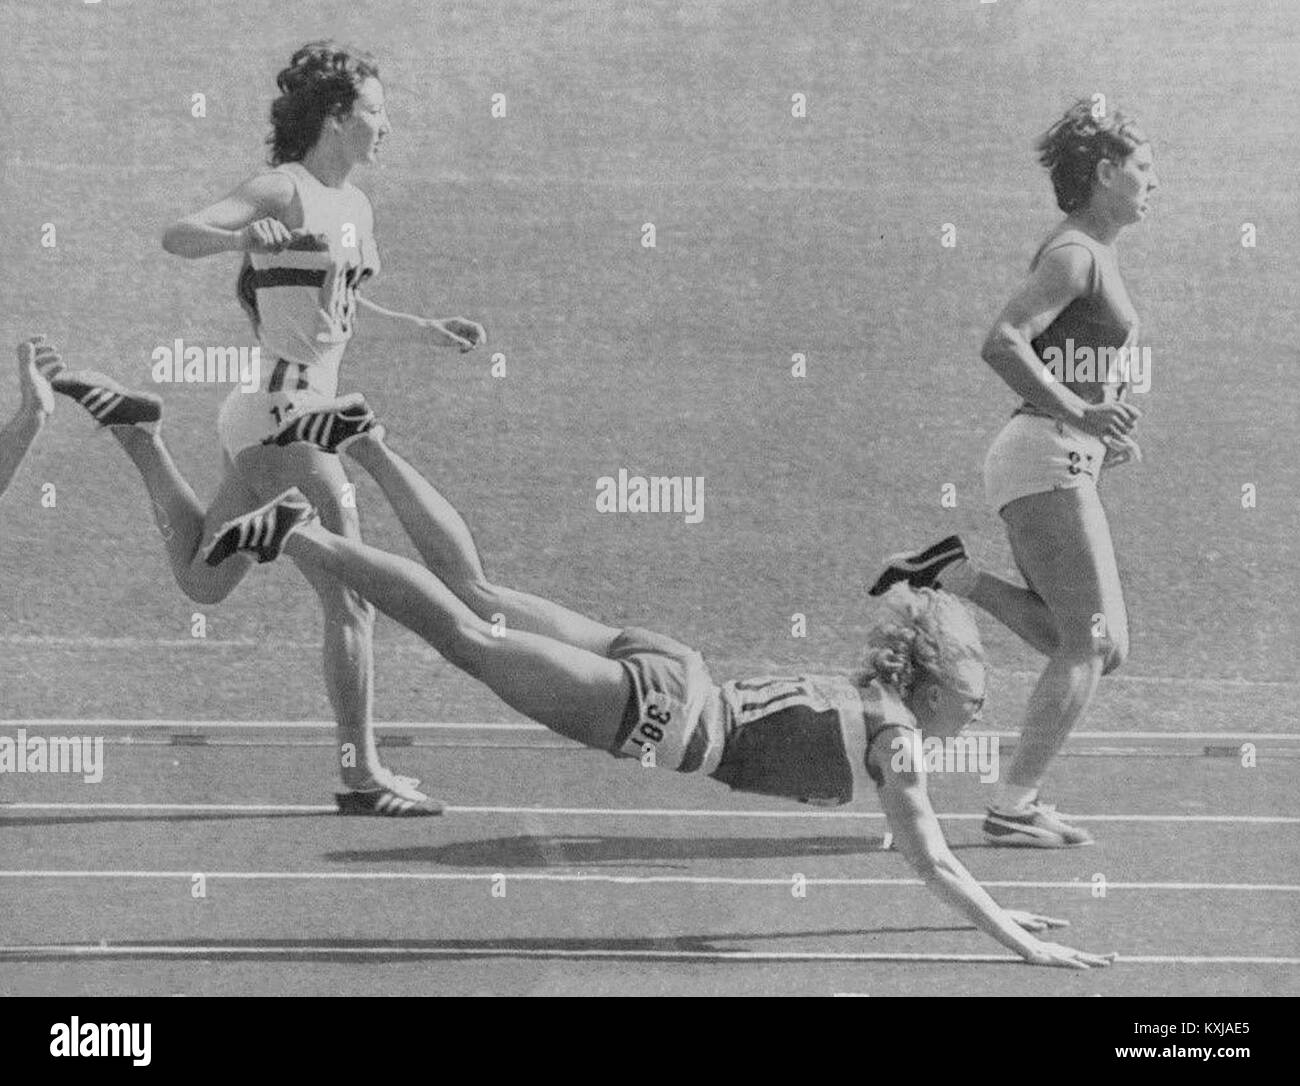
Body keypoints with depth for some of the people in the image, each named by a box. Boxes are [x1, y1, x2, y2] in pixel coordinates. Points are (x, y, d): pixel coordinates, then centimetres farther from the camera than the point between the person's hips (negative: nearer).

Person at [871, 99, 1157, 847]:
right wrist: (1080, 413, -26)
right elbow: (1001, 343, -23)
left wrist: (1105, 432, 16)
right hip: (1048, 458, -10)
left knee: (1099, 649, 9)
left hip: (1067, 463, 10)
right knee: (1090, 645, -8)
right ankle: (1015, 806, -7)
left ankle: (954, 575, 8)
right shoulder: (1073, 254, -11)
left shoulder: (1094, 256, 19)